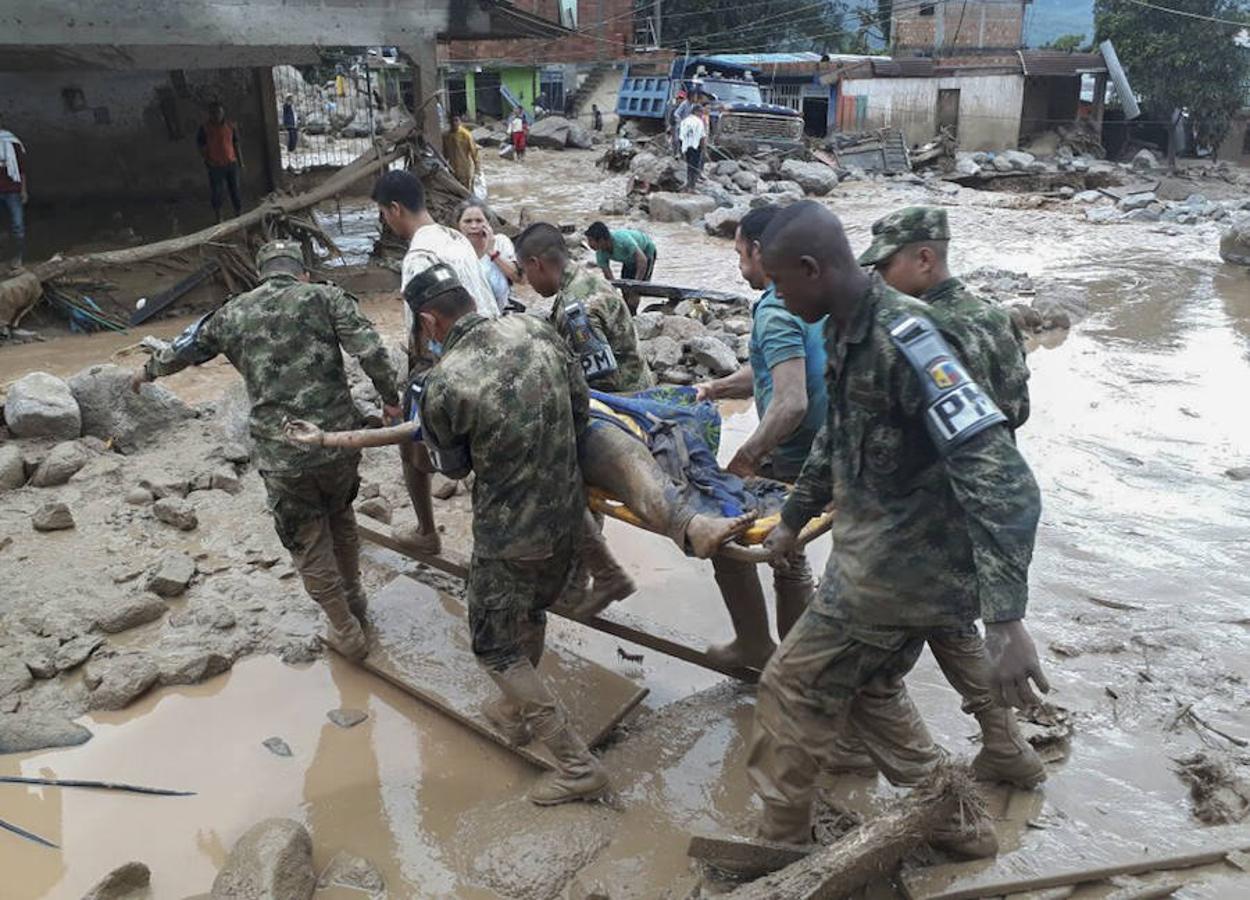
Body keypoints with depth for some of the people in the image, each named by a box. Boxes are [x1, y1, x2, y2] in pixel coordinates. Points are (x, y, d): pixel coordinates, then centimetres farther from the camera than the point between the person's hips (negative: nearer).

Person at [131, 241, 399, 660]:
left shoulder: (233, 314, 7)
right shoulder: (326, 297, 1)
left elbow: (183, 350, 23)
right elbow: (370, 350, -13)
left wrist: (147, 371, 42)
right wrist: (391, 399, -1)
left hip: (281, 456, -1)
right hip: (339, 441, 1)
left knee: (309, 546, 16)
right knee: (341, 517, 28)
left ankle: (346, 632, 25)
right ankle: (354, 597, 44)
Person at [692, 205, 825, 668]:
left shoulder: (775, 312, -22)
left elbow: (791, 404, -32)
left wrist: (746, 457, -23)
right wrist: (717, 388, 16)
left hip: (792, 459, -9)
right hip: (821, 452, 9)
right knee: (787, 553, 21)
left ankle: (755, 646, 20)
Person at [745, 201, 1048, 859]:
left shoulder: (904, 341, -26)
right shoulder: (845, 334, 4)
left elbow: (999, 478, -31)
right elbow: (834, 440, 21)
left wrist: (1005, 622, -36)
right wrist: (793, 519, 32)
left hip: (900, 567, -9)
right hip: (889, 553, 9)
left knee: (794, 691, 5)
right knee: (870, 687, 24)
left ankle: (778, 842, 26)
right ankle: (952, 821, 38)